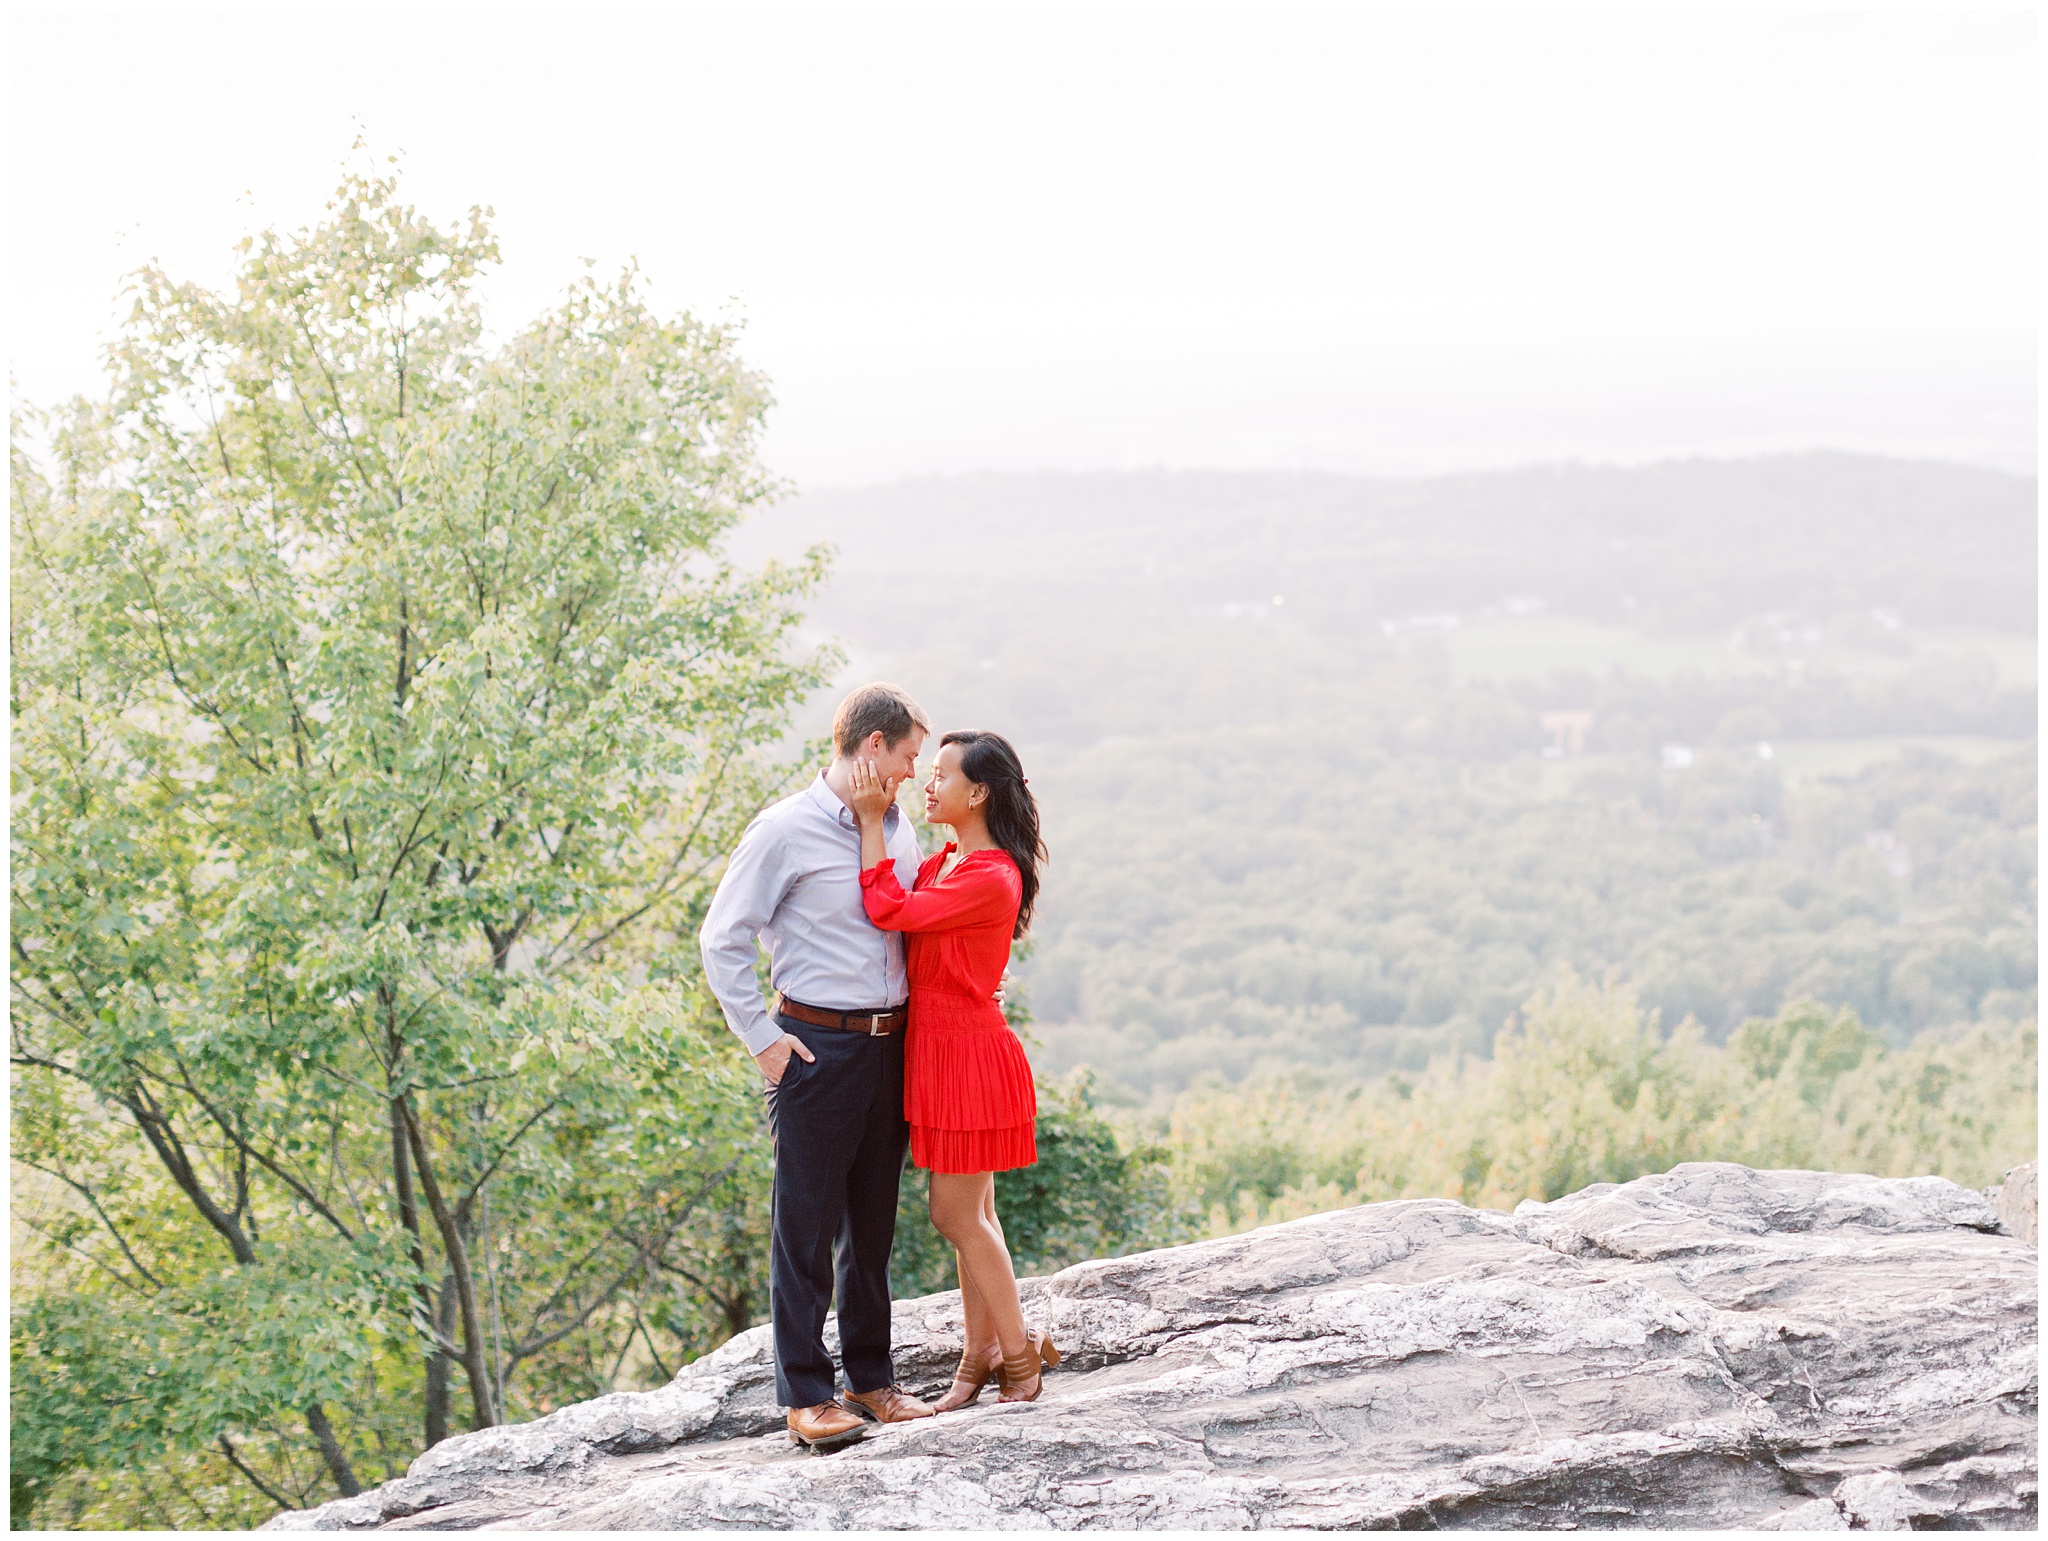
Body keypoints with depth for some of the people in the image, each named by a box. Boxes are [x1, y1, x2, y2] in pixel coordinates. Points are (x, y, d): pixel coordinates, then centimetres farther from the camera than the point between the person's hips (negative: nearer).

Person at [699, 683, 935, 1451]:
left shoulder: (898, 828, 11)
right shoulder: (785, 831, -9)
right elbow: (721, 940, -7)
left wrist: (917, 1023, 15)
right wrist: (762, 1039, -9)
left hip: (892, 1044, 7)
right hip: (820, 1046, -6)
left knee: (874, 1222, 14)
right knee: (807, 1227, 0)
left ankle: (871, 1378, 24)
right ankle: (806, 1394, 7)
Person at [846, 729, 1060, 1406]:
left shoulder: (992, 879, -20)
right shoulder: (945, 863, 10)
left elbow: (889, 911, -22)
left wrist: (873, 821, -18)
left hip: (969, 1056, -9)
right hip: (939, 1048, 9)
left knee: (956, 1214, -2)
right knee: (971, 1212, 15)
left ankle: (1020, 1350, 11)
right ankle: (983, 1352, 23)